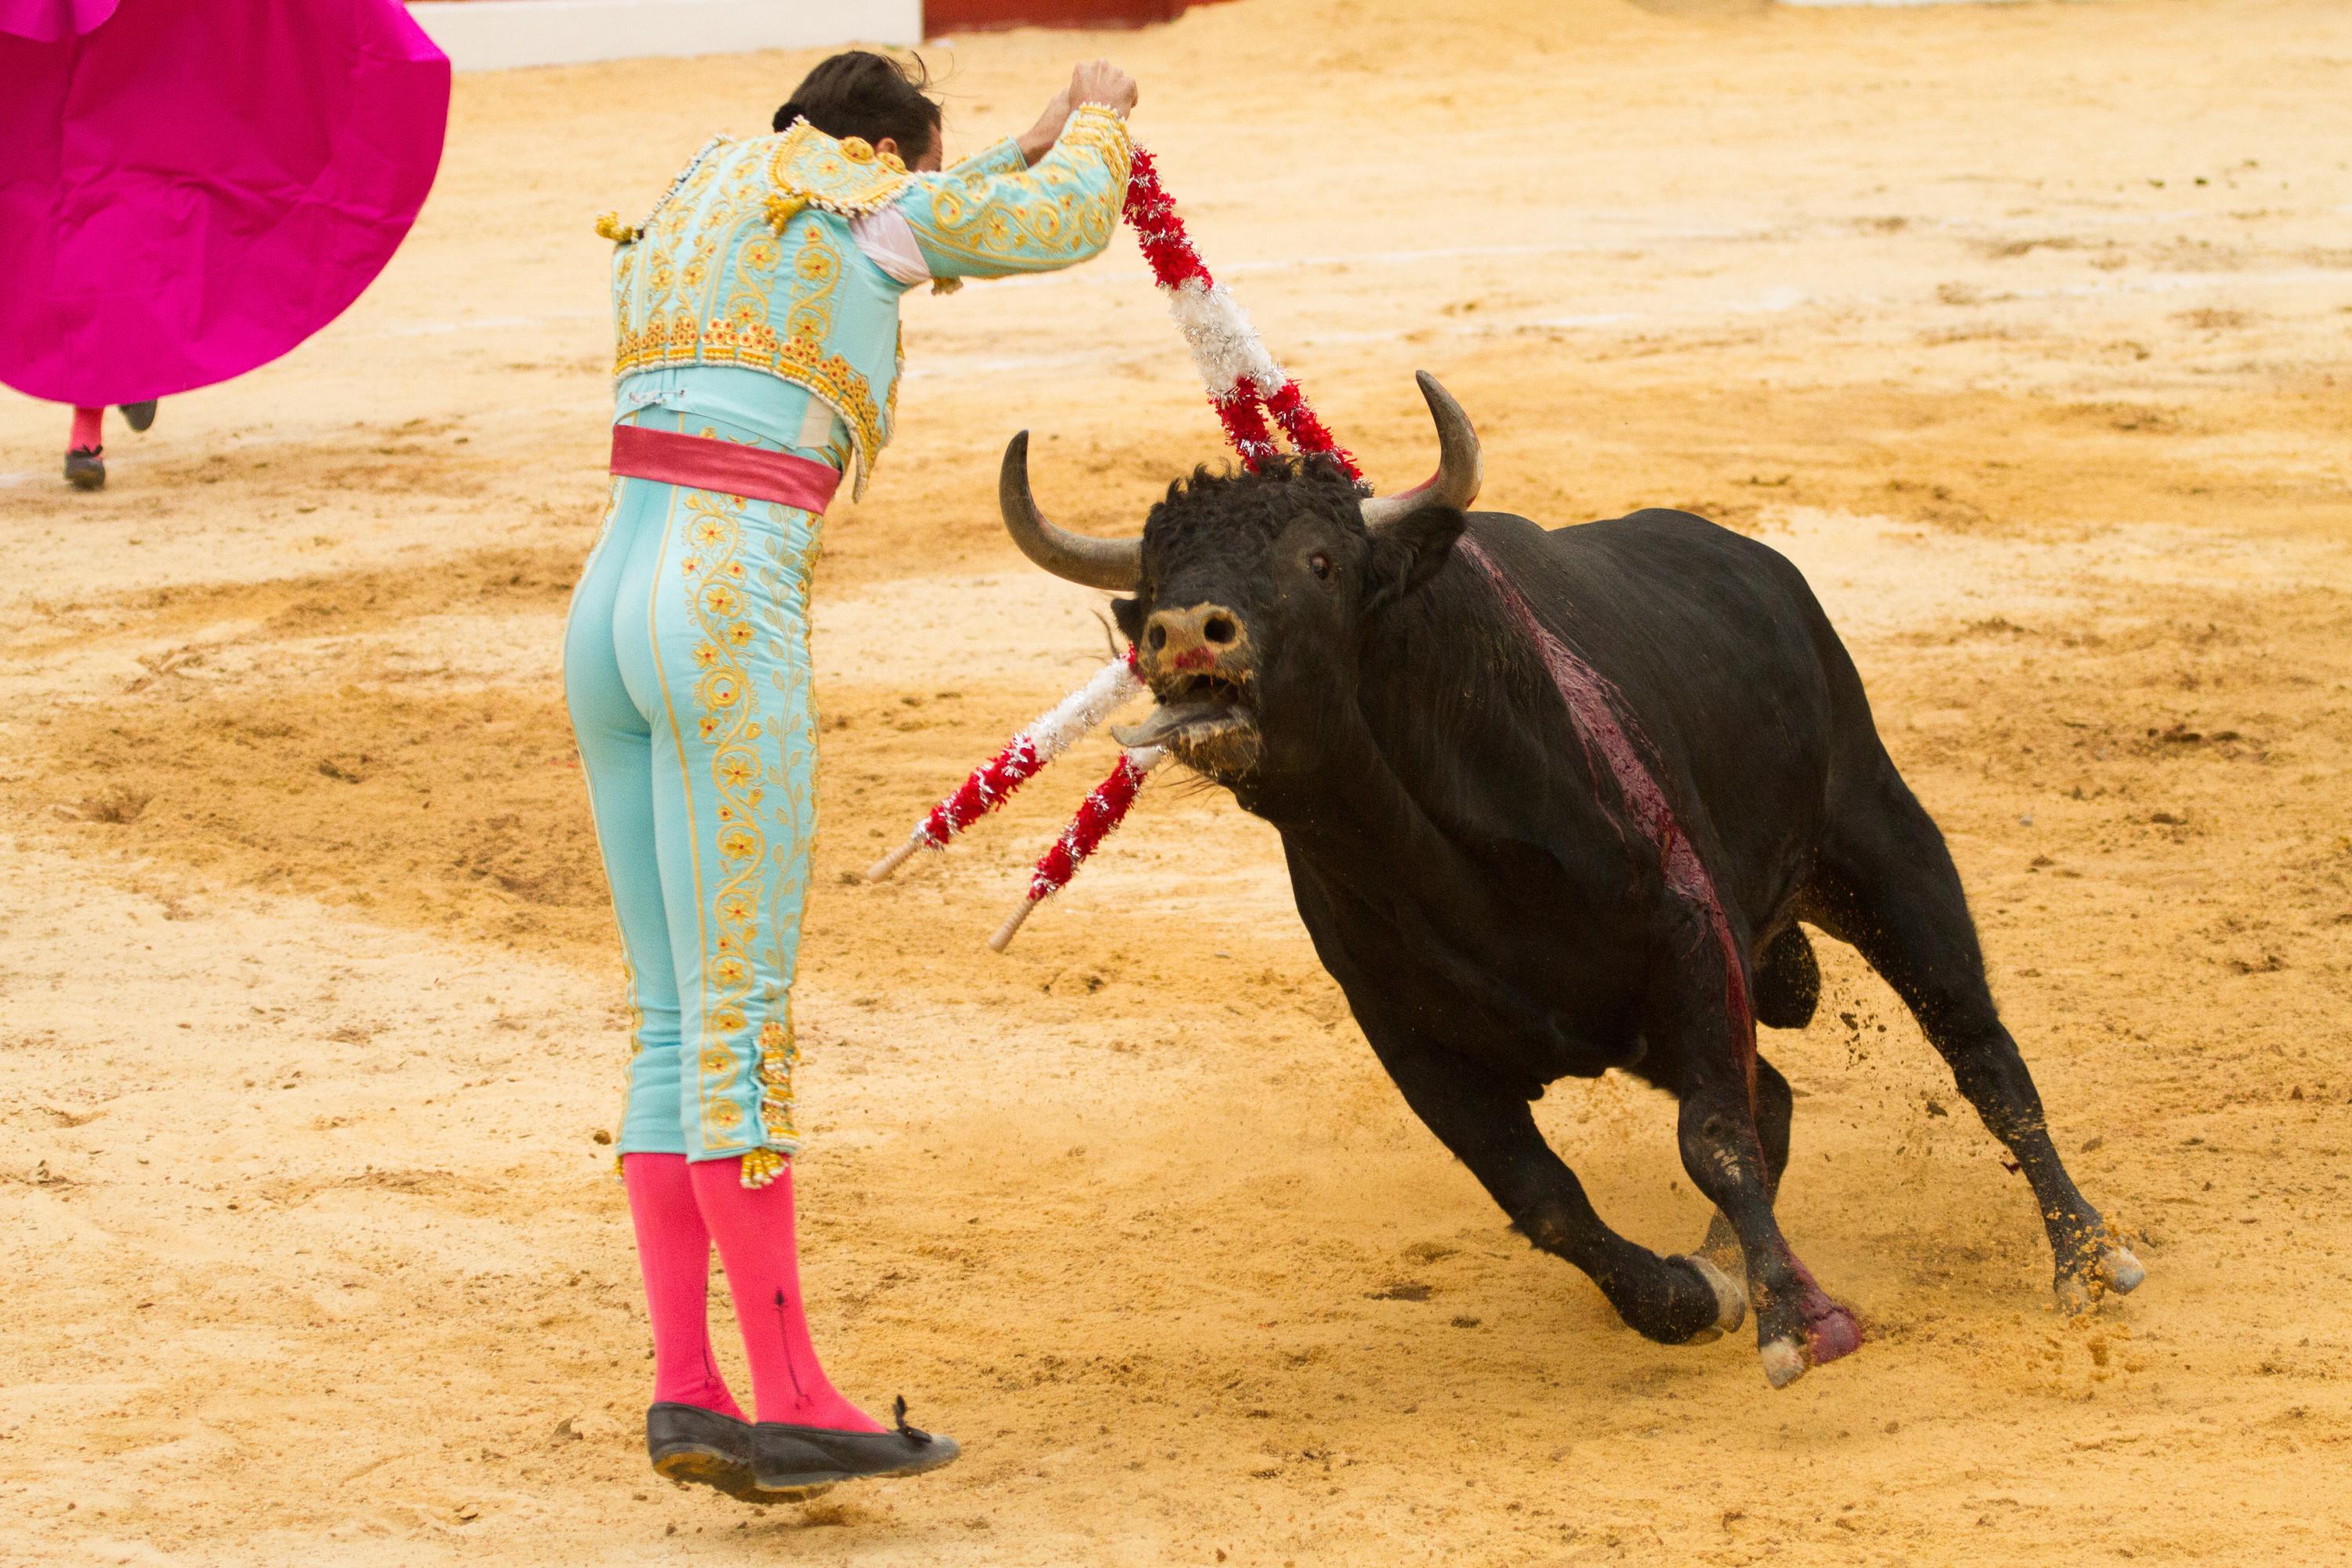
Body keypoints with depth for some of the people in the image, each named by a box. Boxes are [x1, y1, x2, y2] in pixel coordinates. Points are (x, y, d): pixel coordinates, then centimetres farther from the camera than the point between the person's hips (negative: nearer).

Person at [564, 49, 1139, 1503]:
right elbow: (1068, 221, 16)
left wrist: (1025, 144, 51)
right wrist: (1100, 116, 37)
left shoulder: (688, 205, 25)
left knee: (679, 1024, 9)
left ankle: (687, 1389, 4)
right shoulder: (859, 194, 4)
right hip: (734, 625, -8)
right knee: (743, 1016, -9)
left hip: (609, 616, 8)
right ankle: (790, 1398, -9)